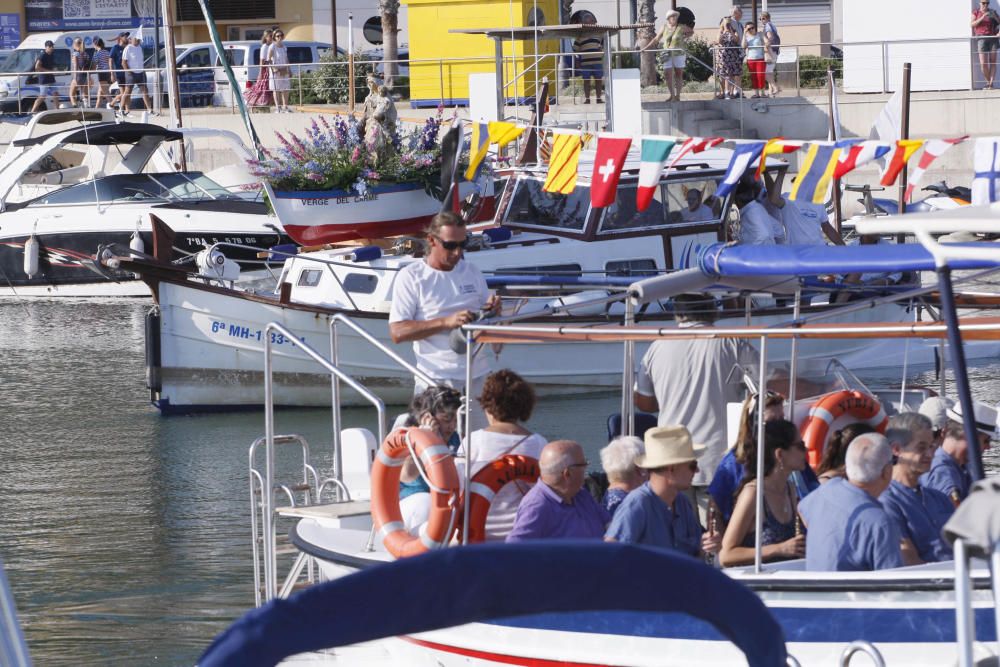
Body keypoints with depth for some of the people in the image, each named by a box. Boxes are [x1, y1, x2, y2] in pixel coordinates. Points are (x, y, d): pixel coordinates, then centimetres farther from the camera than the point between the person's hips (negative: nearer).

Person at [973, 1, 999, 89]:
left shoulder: (992, 12, 10)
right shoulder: (975, 13, 6)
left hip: (992, 38, 1)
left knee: (993, 61, -5)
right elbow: (973, 24, -6)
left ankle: (991, 83, -5)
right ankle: (988, 81, 10)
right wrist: (982, 17, -18)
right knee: (983, 63, -9)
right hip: (981, 38, -1)